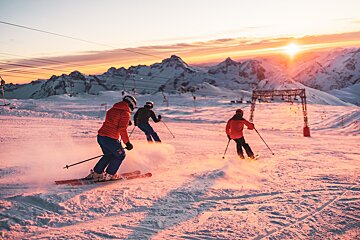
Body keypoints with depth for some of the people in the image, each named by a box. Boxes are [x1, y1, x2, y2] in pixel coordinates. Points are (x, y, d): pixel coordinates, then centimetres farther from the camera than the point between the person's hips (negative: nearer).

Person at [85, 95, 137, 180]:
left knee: (108, 155, 26)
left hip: (100, 135, 8)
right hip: (110, 138, -8)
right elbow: (122, 129, -14)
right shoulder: (125, 113, -7)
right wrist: (127, 142, -10)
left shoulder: (112, 110, 18)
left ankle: (96, 173, 25)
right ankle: (109, 175, 12)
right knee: (120, 155, 13)